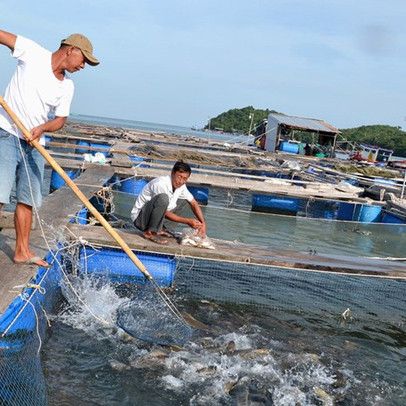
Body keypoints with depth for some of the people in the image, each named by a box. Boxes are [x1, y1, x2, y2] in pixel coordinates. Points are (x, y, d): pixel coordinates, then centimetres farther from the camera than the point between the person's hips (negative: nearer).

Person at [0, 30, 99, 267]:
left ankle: (22, 252, 21)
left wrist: (42, 128, -14)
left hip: (35, 144, 6)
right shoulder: (33, 53, -5)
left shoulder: (67, 86, 7)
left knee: (28, 200, 9)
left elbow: (60, 120, 7)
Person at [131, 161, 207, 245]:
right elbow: (165, 213, -21)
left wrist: (203, 223, -5)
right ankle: (151, 232, -20)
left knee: (184, 201, 7)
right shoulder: (160, 184, -27)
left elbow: (194, 204, 8)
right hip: (140, 218, -9)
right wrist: (187, 221, -18)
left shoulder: (181, 186, -2)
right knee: (163, 198, -34)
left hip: (156, 217, 9)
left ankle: (162, 229, 1)